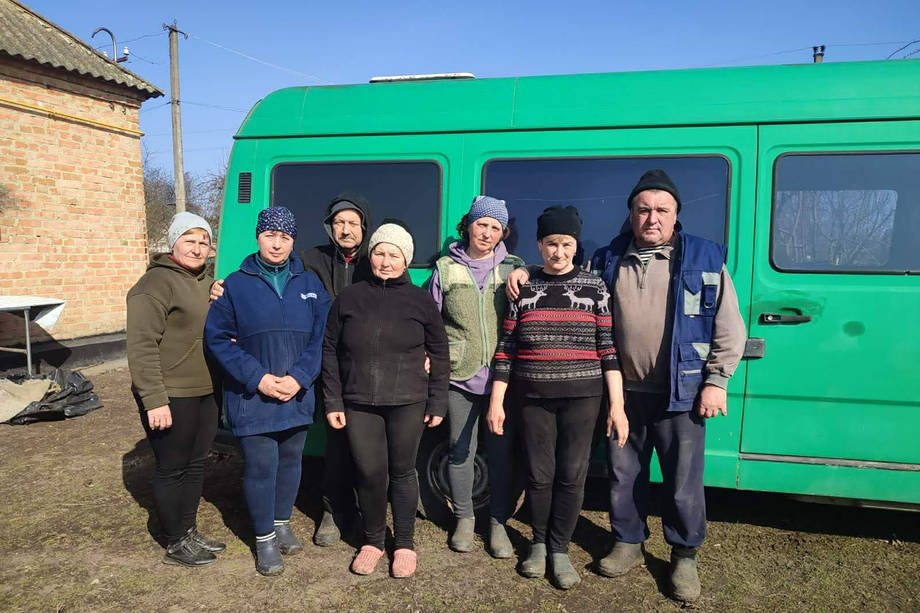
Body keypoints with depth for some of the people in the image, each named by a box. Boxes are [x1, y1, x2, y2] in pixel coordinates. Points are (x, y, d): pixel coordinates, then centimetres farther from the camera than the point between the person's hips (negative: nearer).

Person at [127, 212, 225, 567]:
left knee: (196, 464, 17)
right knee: (172, 469, 5)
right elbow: (142, 345, -19)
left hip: (204, 393, 8)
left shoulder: (206, 283, 14)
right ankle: (176, 544, 20)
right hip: (170, 398, -8)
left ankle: (189, 532, 32)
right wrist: (154, 400, -23)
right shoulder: (157, 283, -13)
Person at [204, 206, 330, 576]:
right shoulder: (235, 285, -2)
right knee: (260, 467, 1)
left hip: (297, 395, 3)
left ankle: (282, 523, 36)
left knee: (290, 461, 15)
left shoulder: (309, 283, 4)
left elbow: (321, 337, -1)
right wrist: (257, 378, -14)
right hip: (252, 397, -2)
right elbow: (217, 338, -5)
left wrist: (299, 378, -13)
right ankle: (265, 539, 20)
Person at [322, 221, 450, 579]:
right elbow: (330, 350, 6)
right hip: (359, 403, 1)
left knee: (402, 472, 8)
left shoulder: (421, 300, 1)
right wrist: (333, 401, 2)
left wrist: (437, 402, 2)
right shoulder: (349, 298, 3)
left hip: (407, 403, -1)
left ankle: (405, 543, 26)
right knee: (369, 472, 2)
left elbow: (439, 354, 5)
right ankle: (372, 540, 26)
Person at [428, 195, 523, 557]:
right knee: (460, 450, 9)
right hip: (459, 376, 0)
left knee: (501, 451, 5)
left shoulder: (513, 268, 5)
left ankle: (498, 522, 23)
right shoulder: (446, 268, 5)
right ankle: (464, 519, 28)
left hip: (501, 375, 0)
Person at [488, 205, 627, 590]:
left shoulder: (594, 288, 1)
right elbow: (505, 348, 5)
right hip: (534, 398, 1)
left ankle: (560, 550, 23)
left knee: (572, 475, 4)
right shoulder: (522, 289, 4)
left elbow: (609, 349, -1)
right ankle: (539, 544, 29)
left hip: (581, 397, -1)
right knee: (540, 474, 8)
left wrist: (616, 406, -5)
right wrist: (496, 401, 3)